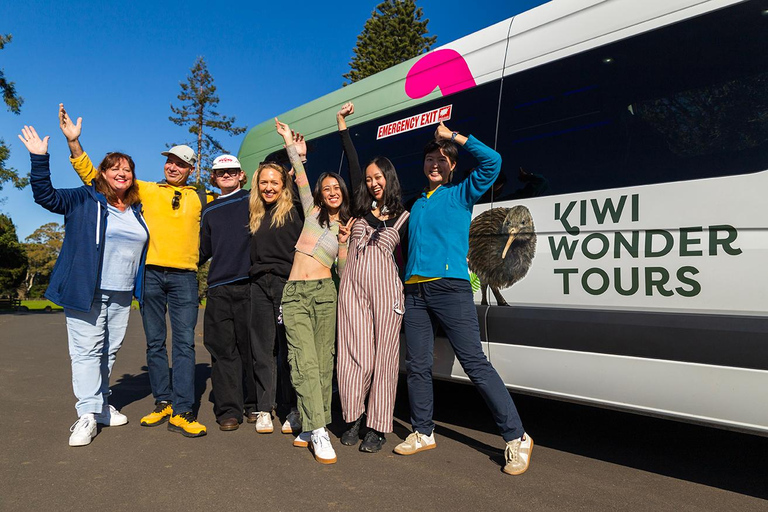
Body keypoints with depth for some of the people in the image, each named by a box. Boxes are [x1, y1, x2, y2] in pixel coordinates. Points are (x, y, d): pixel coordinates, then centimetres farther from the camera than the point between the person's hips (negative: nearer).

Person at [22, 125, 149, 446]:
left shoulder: (137, 210, 15)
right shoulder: (83, 201, 0)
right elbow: (45, 195, -10)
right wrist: (39, 158, -17)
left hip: (122, 295, 5)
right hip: (86, 292, -5)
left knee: (109, 351, 12)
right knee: (87, 350, -5)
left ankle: (101, 405, 24)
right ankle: (87, 414, -1)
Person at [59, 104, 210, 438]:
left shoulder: (200, 199, 13)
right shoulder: (146, 190, 12)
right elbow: (96, 179, 11)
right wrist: (74, 143, 3)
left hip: (184, 277, -1)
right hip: (151, 274, 1)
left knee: (184, 343, -6)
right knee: (155, 343, 7)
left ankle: (181, 412, -3)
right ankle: (162, 403, 19)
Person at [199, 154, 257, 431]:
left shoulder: (252, 200, 8)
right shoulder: (209, 211, 19)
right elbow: (204, 250, 24)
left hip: (249, 284, -3)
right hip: (218, 288, 3)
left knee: (250, 346, 3)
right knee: (223, 349, 1)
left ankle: (253, 404, 17)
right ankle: (229, 409, 8)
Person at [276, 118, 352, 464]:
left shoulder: (346, 227, 14)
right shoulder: (312, 211, 15)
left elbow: (344, 271, 9)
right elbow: (301, 177, 11)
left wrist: (342, 243, -4)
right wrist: (289, 143, 12)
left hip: (325, 293, 1)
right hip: (294, 294, 0)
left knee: (323, 363, 1)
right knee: (305, 362, -10)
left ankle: (312, 426, 12)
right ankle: (317, 432, -11)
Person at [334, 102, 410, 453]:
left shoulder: (404, 218, 8)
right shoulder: (361, 208, 13)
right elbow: (352, 164, 12)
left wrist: (410, 298, 0)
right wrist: (342, 123, 13)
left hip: (386, 291, -2)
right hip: (353, 289, 2)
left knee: (383, 358, 1)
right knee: (356, 356, 0)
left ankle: (377, 428, 9)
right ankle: (354, 419, 17)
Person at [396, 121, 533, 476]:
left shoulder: (461, 194, 8)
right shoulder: (416, 204, 23)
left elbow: (491, 162, -6)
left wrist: (454, 136, -5)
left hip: (450, 288, -5)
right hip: (414, 291, 6)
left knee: (475, 363, -8)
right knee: (416, 366, 8)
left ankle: (516, 438, 0)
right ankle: (423, 433, 23)